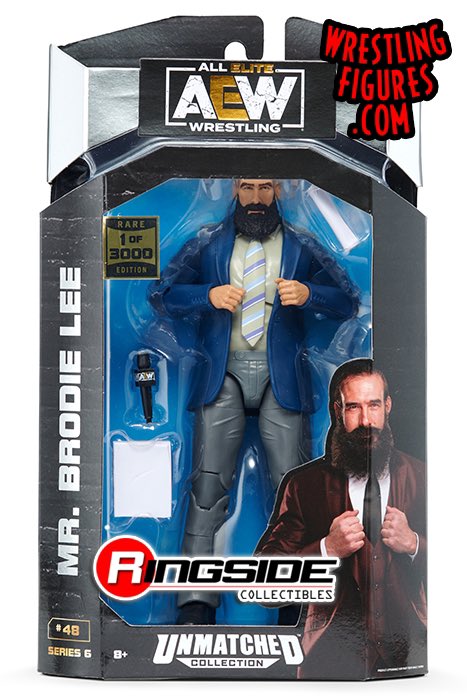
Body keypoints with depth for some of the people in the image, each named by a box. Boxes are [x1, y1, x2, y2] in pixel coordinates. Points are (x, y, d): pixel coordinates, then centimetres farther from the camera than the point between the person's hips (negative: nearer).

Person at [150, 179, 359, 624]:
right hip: (225, 375, 0)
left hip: (280, 377, 0)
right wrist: (209, 295, -9)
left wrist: (308, 294, -11)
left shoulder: (303, 249, 13)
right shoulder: (207, 246, 14)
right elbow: (162, 295, 9)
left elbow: (347, 303, 10)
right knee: (208, 482, -6)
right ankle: (196, 605, -2)